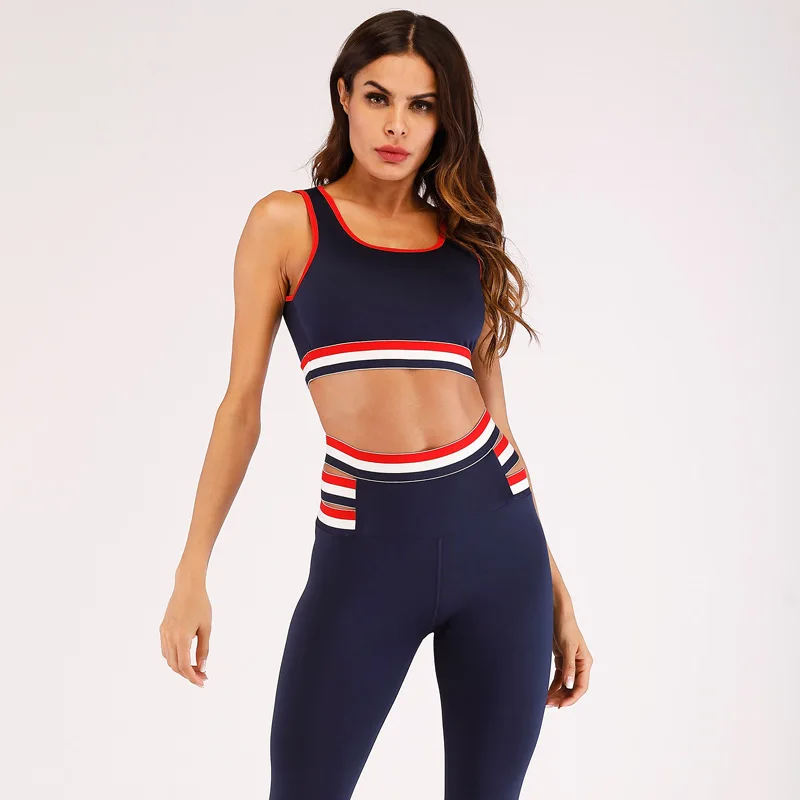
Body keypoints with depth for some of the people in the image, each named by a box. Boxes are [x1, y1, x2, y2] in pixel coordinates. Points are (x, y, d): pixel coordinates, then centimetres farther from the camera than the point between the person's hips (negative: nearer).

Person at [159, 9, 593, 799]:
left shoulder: (467, 239, 11)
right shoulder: (286, 223, 3)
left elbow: (492, 408, 13)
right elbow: (242, 406, 3)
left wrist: (556, 593, 12)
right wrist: (192, 573, -2)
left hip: (496, 538, 3)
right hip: (365, 550, -3)